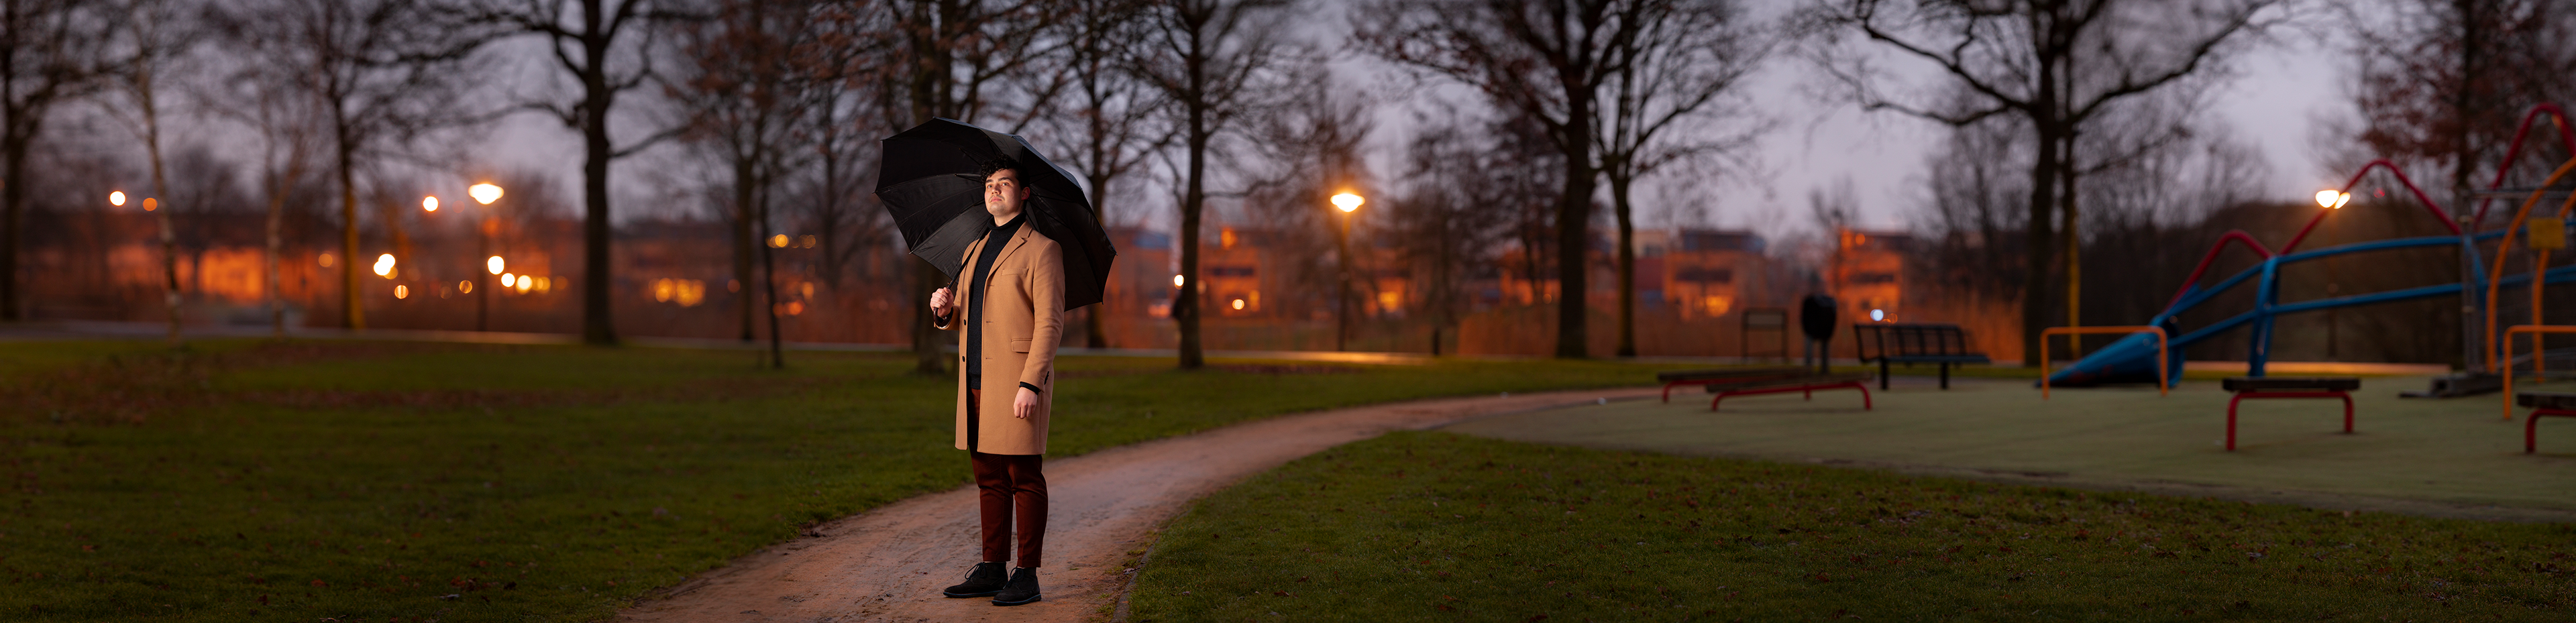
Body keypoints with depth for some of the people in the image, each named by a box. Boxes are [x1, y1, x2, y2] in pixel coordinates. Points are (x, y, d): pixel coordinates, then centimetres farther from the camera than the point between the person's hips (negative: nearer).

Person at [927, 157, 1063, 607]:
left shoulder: (1041, 250, -4)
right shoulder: (976, 251, 20)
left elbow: (1050, 324, -11)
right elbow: (960, 320, 26)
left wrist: (1031, 384, -19)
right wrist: (944, 309, 1)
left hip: (1019, 384, -7)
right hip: (976, 384, 7)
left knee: (1024, 477, -4)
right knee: (989, 479, 10)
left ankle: (1027, 575, 0)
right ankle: (992, 569, 16)